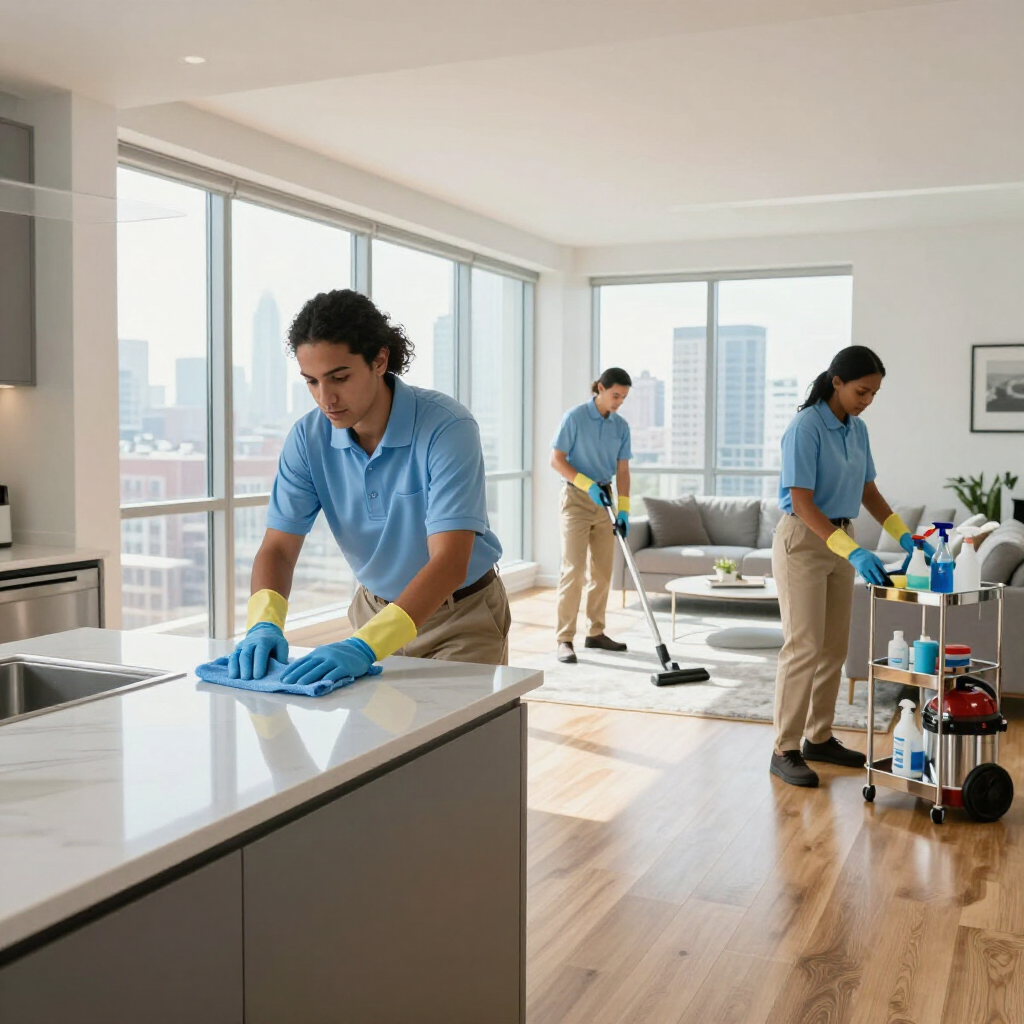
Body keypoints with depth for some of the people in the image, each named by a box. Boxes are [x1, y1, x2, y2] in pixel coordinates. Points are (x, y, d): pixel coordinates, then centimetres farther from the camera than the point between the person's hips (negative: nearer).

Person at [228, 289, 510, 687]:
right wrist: (264, 624, -32)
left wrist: (365, 646, -46)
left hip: (460, 616, -4)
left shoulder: (447, 427, -28)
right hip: (375, 609, 4)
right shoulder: (308, 437, -12)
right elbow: (278, 547, -11)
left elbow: (449, 563, -34)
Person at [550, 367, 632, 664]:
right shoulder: (575, 417, -9)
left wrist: (623, 509, -4)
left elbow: (622, 470, 6)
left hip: (604, 500, 6)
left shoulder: (621, 426, 5)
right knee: (574, 570, -10)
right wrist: (587, 484, -20)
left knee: (603, 571, 8)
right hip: (576, 498, -6)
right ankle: (565, 639, -8)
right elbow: (556, 459, -10)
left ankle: (595, 633, 20)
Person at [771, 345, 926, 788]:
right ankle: (784, 751, -3)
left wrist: (903, 534, 1)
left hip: (841, 540, 8)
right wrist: (853, 551, -30)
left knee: (834, 646, 10)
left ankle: (819, 738, 22)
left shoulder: (857, 429, 7)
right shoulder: (805, 428, -18)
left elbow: (868, 491, 15)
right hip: (803, 540, -8)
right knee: (804, 647, -10)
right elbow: (802, 503, -23)